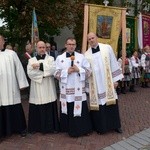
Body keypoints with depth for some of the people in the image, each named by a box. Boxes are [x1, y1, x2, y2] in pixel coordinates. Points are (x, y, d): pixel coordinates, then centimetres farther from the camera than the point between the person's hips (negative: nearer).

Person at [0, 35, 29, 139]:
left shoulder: (11, 54, 1)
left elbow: (19, 68, 0)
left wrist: (22, 83, -3)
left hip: (11, 87, -1)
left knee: (15, 109, 9)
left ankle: (21, 128, 25)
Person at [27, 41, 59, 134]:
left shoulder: (50, 58, 8)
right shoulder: (31, 60, 9)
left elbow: (53, 69, -12)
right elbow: (30, 73, -7)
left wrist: (39, 65, -12)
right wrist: (45, 72, -12)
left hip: (48, 89, -1)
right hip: (36, 89, 1)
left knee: (50, 108, 1)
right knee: (37, 109, 3)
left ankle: (51, 126, 13)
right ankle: (36, 127, 16)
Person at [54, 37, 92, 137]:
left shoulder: (81, 57, 4)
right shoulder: (59, 58, 4)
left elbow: (88, 71, 1)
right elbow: (56, 73, -1)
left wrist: (78, 70, -14)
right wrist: (67, 71, -14)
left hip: (78, 90, 0)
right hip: (66, 90, 1)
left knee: (80, 109, 3)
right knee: (68, 110, 9)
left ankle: (82, 129, 19)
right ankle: (69, 128, 25)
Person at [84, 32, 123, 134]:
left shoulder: (107, 48, 2)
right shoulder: (86, 54, 4)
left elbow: (113, 64, 2)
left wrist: (115, 80, -2)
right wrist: (87, 87, 3)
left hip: (107, 83, 0)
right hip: (95, 86, 1)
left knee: (111, 104, 5)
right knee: (97, 104, 5)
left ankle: (115, 125, 23)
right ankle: (100, 127, 20)